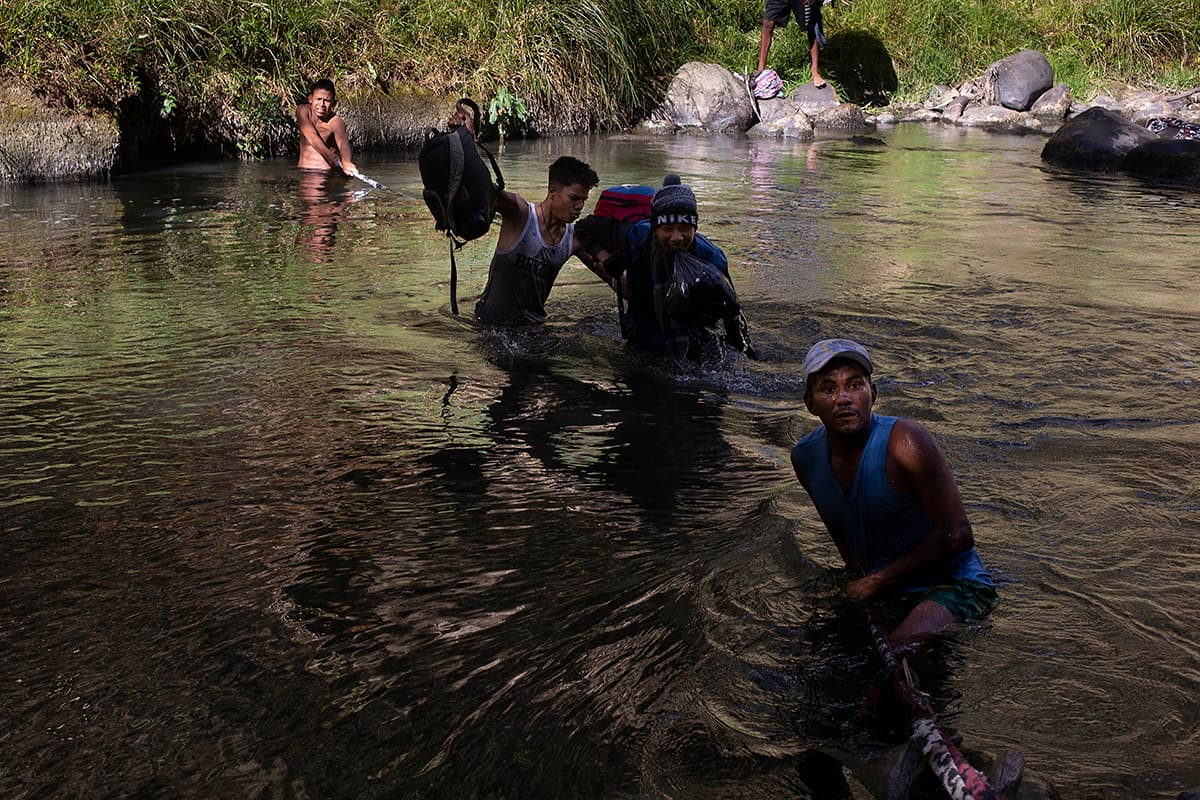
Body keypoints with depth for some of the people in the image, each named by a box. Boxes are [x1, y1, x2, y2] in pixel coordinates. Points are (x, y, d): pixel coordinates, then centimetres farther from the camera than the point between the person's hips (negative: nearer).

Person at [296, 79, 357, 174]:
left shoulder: (336, 122, -12)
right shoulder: (303, 110, -5)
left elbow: (342, 142, -31)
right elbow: (311, 136, -21)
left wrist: (346, 162, -55)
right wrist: (330, 156, -38)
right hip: (303, 172, 3)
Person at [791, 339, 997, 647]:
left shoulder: (905, 444, -23)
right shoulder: (804, 457, -2)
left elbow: (957, 536, -21)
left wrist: (877, 580, -15)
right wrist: (860, 584, 11)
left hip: (953, 585, -7)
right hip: (883, 593, 7)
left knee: (903, 648, -32)